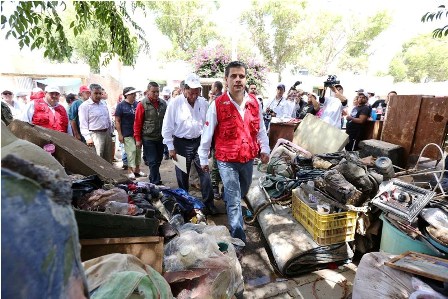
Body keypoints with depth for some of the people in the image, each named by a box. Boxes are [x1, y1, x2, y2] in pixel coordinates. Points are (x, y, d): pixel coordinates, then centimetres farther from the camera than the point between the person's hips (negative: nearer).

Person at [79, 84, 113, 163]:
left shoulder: (104, 105, 14)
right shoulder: (84, 106, -6)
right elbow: (83, 124, -11)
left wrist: (111, 132, 17)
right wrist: (88, 138, -18)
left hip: (107, 133, 7)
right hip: (95, 135, -6)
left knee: (108, 159, 13)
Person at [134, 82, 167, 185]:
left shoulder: (163, 103, 6)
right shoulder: (142, 104, -7)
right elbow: (137, 123, -7)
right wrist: (138, 139, -7)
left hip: (160, 138, 5)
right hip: (148, 139, -5)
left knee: (158, 161, 15)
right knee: (153, 162, -3)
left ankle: (152, 180, 33)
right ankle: (156, 183, 5)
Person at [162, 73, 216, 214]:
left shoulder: (203, 102, -1)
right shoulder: (175, 103, -10)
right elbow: (167, 127, -6)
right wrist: (171, 147, -7)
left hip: (199, 142, 2)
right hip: (182, 143, -2)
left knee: (205, 174, 1)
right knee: (182, 176, 11)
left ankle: (209, 204, 14)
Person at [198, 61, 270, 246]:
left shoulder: (254, 102, 0)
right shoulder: (217, 105, -13)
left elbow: (260, 128, 10)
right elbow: (207, 133, -7)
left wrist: (265, 149, 11)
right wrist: (204, 158, -2)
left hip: (248, 158, 5)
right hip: (226, 161, -5)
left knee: (242, 192, 26)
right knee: (235, 201, 1)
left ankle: (229, 206, 59)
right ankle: (239, 239, 16)